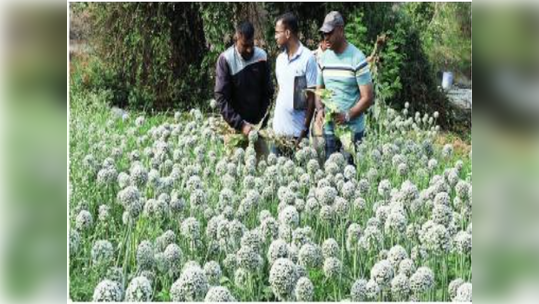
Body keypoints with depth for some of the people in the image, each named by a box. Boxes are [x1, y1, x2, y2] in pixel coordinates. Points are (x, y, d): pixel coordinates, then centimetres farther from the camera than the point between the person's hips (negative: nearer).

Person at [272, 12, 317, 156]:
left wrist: (305, 130, -12)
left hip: (297, 132, -6)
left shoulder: (307, 58, -10)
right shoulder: (280, 59, 10)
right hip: (279, 130, 6)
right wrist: (274, 124, 10)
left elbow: (312, 97, -9)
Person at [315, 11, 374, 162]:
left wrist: (347, 115, -22)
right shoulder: (324, 58, 9)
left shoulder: (357, 59, -9)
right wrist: (320, 109, -4)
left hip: (352, 131, -5)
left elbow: (368, 97, -10)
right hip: (329, 130, 5)